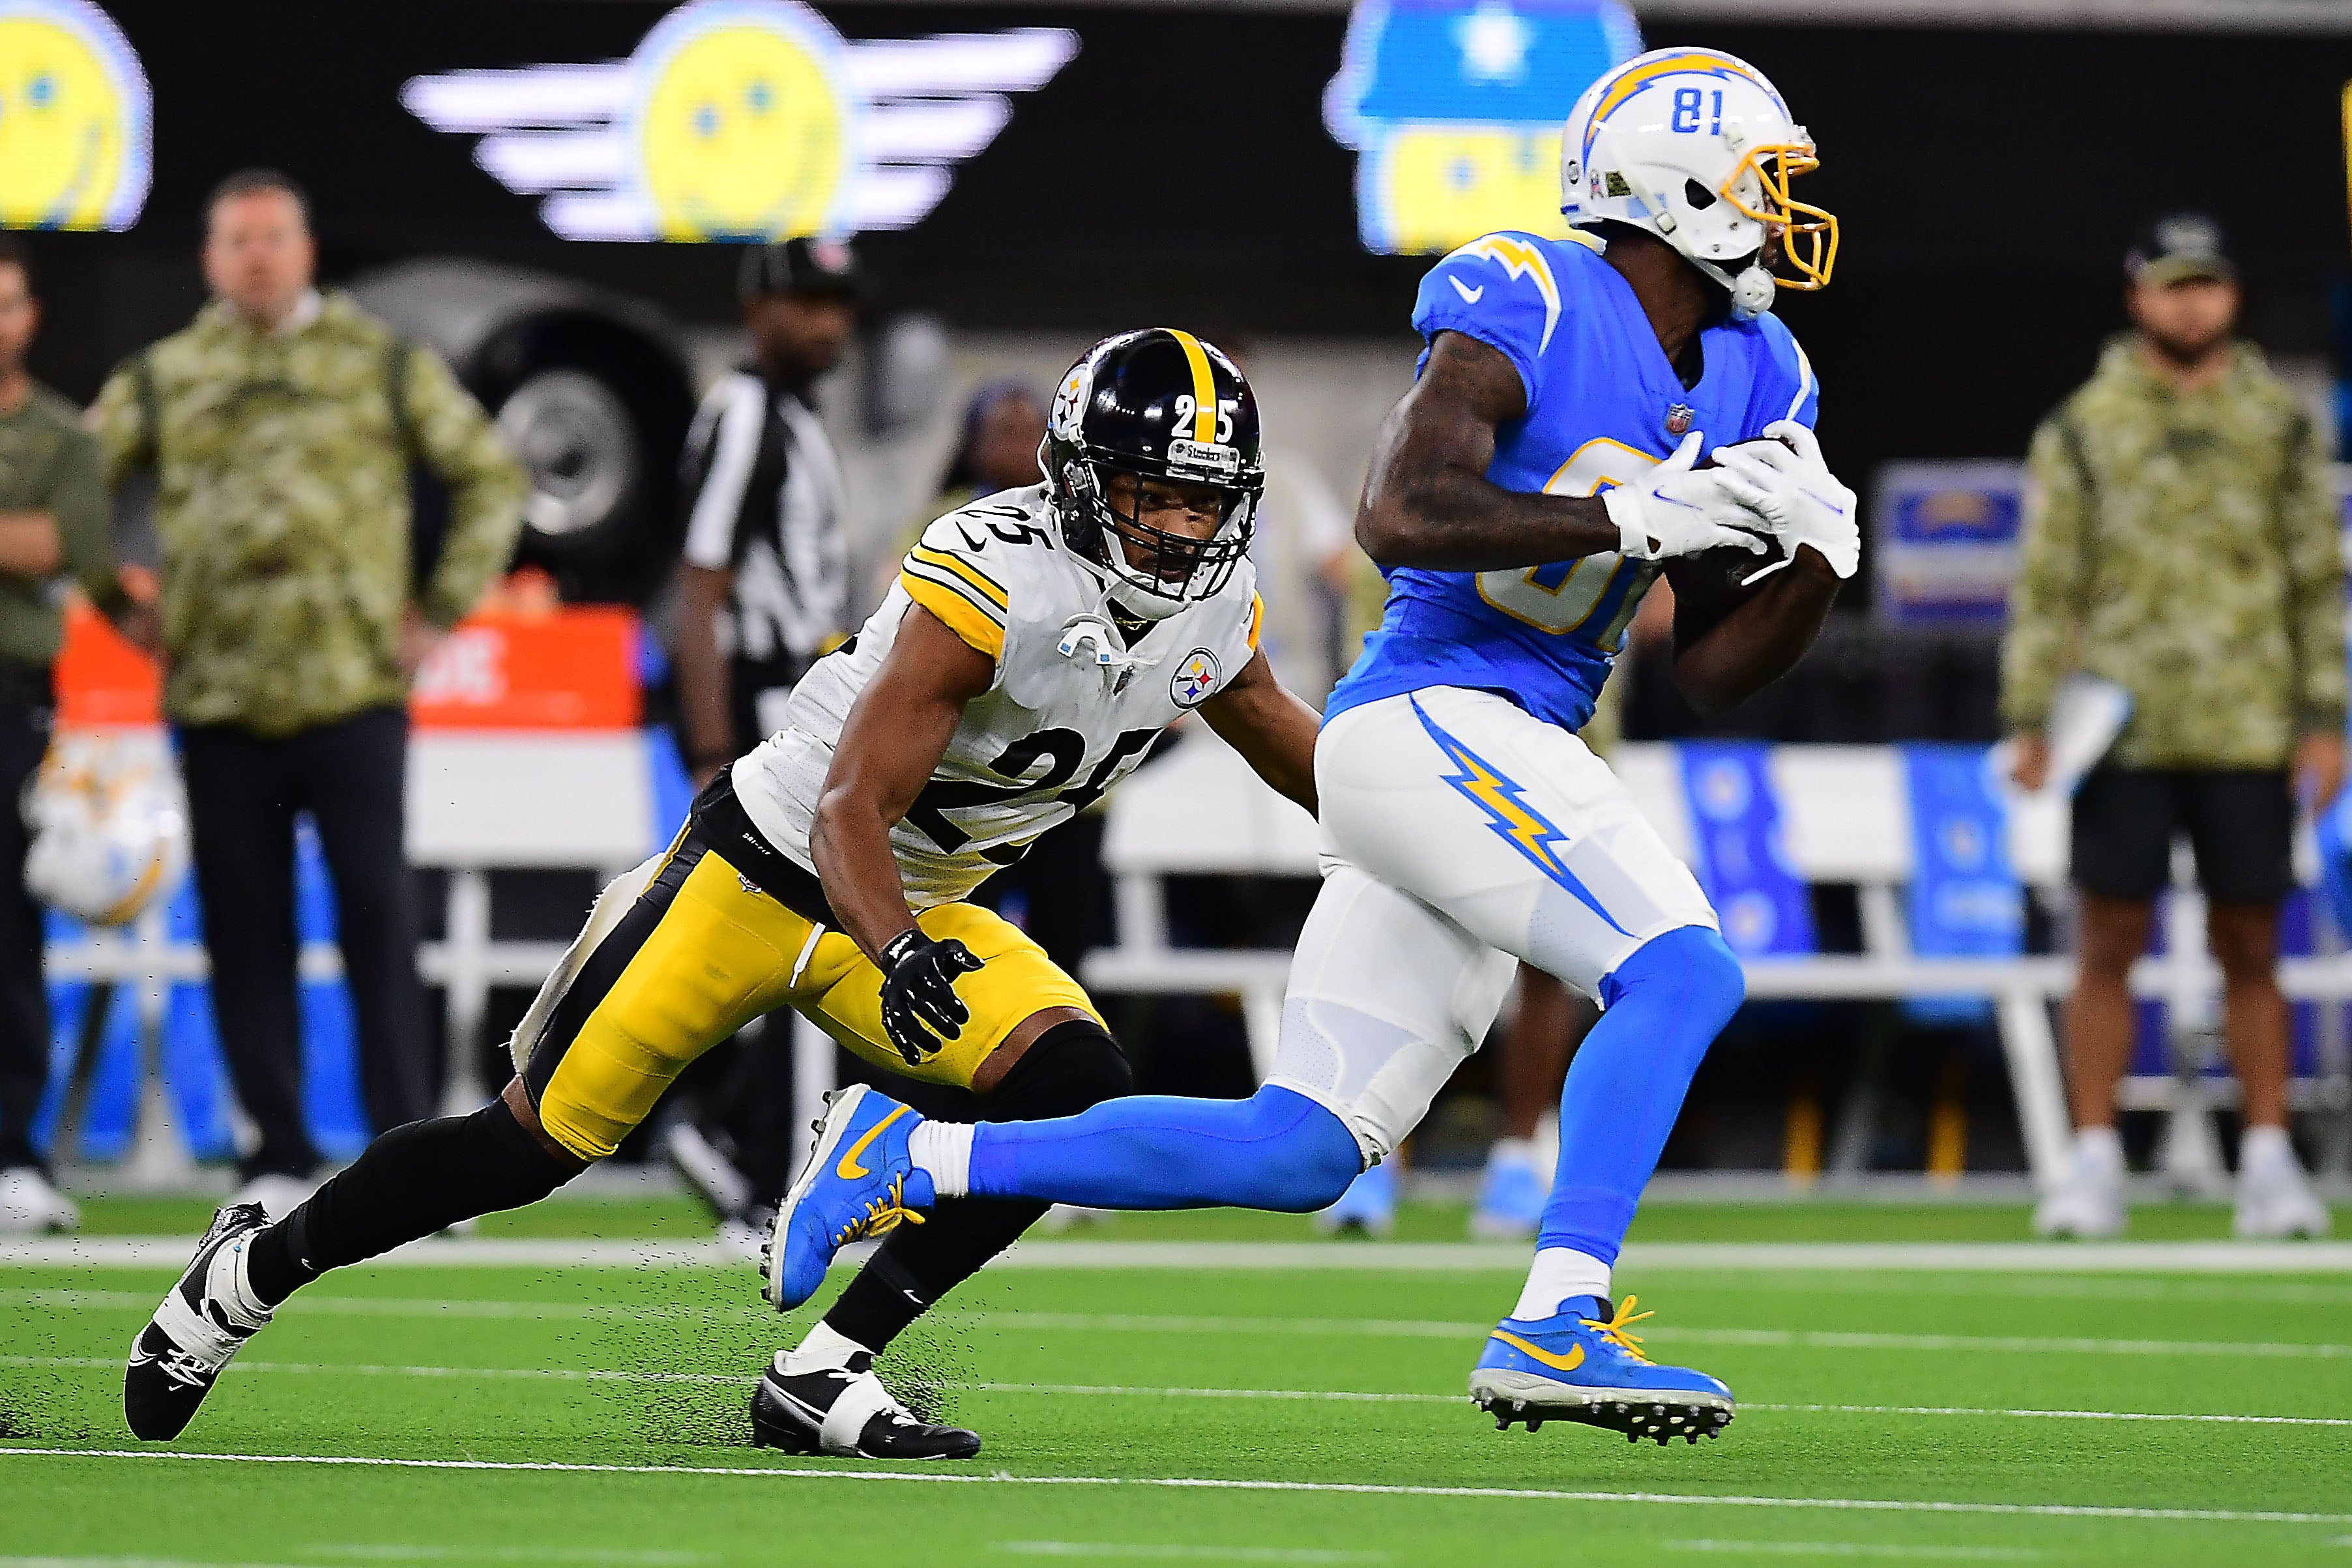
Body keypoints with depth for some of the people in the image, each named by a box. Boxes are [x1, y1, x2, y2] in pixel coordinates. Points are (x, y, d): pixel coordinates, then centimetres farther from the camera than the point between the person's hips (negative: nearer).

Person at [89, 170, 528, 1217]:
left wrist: (441, 610, 5)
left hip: (352, 695, -2)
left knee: (378, 922, -6)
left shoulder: (383, 366, 6)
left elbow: (491, 476, 12)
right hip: (217, 701, 2)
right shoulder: (164, 378, 9)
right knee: (245, 935, 3)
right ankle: (277, 1161, 11)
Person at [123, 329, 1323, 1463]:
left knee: (1079, 1093, -18)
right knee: (542, 1138, -3)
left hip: (909, 907, 7)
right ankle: (254, 1269, 21)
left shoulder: (1213, 607, -5)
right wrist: (897, 952, -46)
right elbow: (849, 811, -30)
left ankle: (822, 1376, -13)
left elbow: (1293, 751, 18)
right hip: (762, 867, -7)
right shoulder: (989, 579, -28)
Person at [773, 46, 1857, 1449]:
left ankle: (920, 1158, 15)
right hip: (1428, 718, -9)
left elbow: (1716, 672, 15)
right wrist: (1631, 516, -22)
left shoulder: (1747, 380, 14)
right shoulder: (1527, 311, -9)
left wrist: (1815, 563, -3)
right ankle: (1555, 1324, -25)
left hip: (1499, 764, 9)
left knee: (1298, 1155, 6)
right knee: (1683, 972, -22)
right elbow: (1401, 514, -21)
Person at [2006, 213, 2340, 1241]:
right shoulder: (2082, 430, 5)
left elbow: (2320, 581, 9)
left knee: (2251, 951, 4)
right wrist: (2031, 718, -3)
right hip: (2123, 727, -1)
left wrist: (2323, 721, 3)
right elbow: (2046, 582, 4)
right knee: (2109, 948, -1)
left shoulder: (2280, 425, 8)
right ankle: (2094, 1165, 3)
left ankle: (2268, 1163, 9)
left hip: (2249, 733, 1)